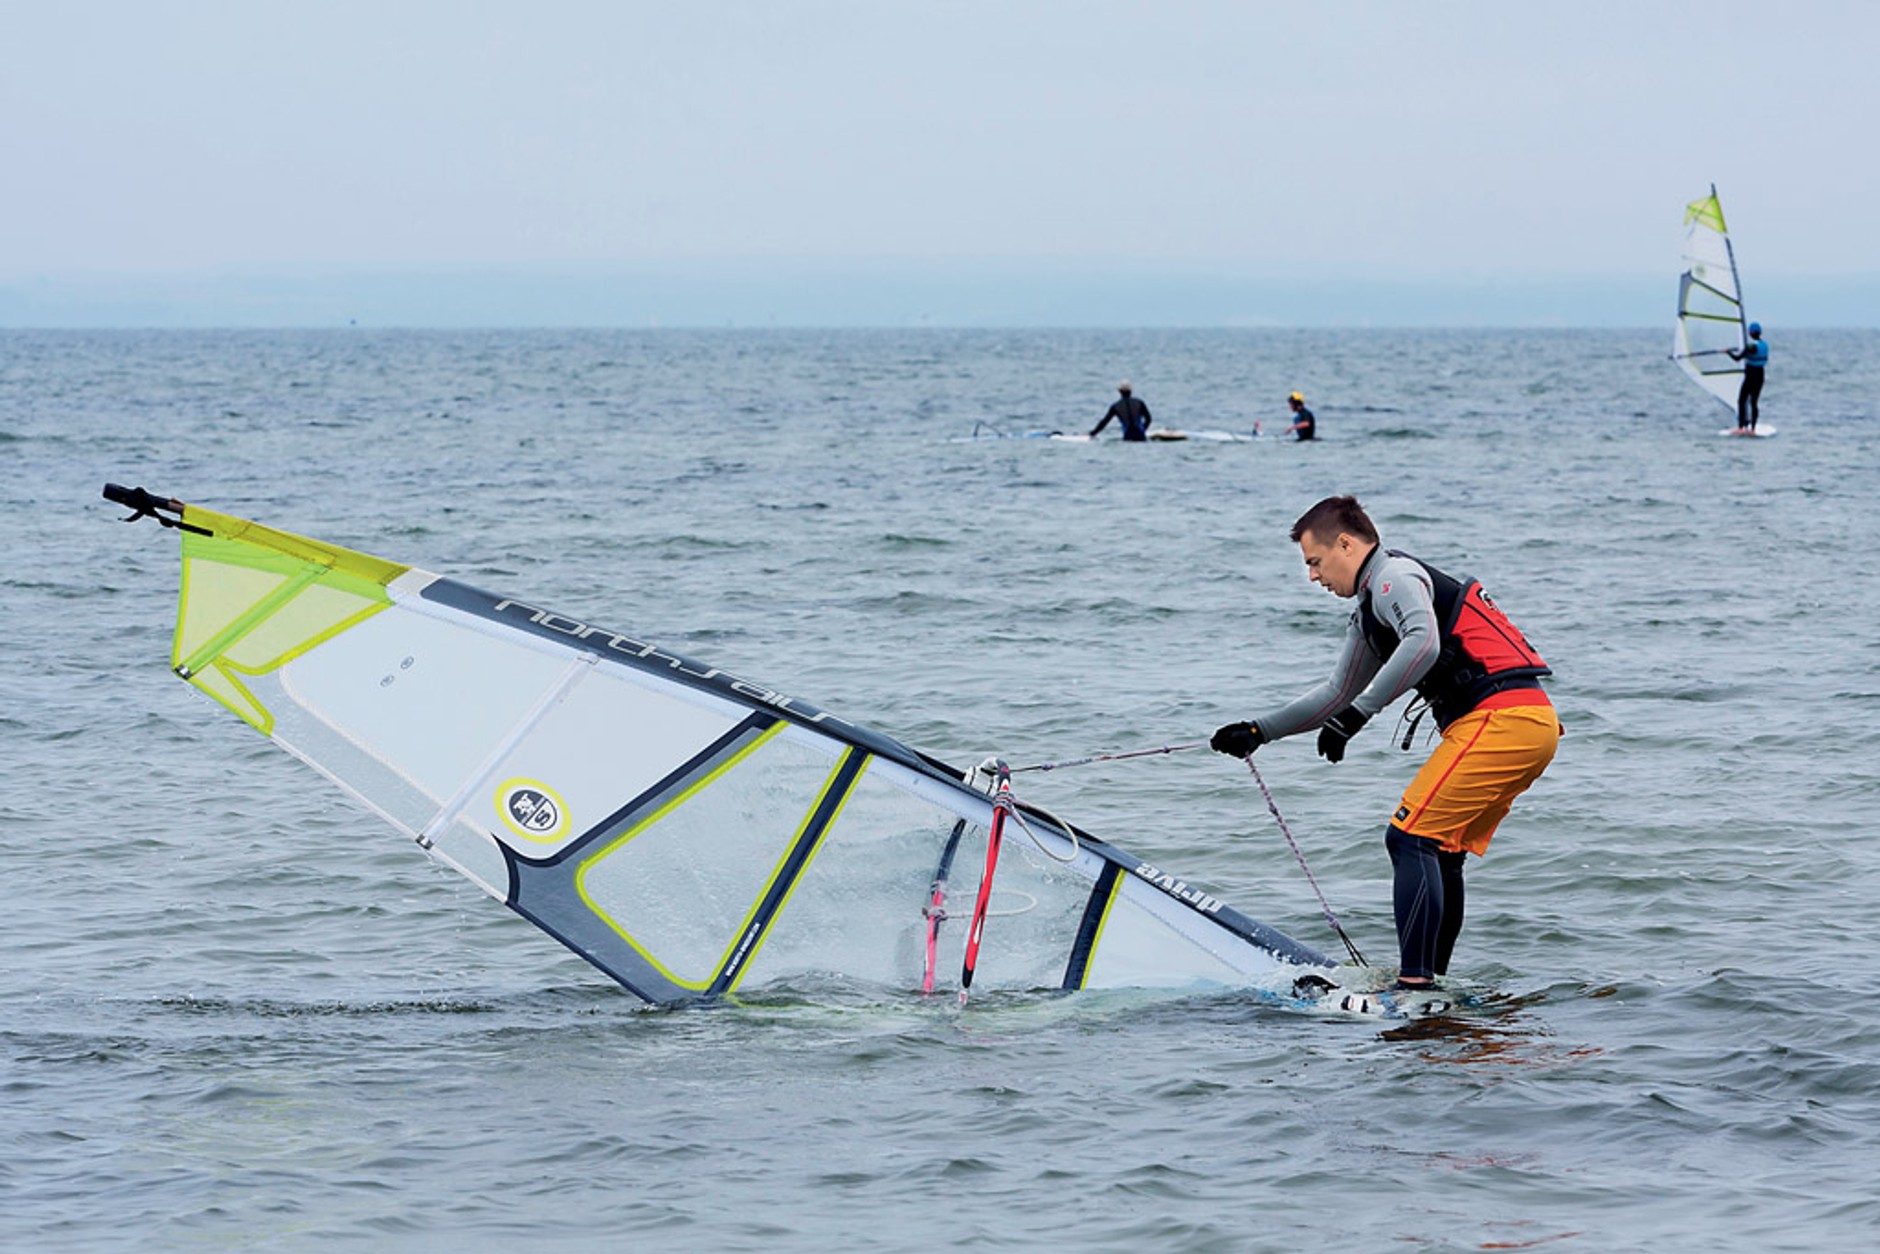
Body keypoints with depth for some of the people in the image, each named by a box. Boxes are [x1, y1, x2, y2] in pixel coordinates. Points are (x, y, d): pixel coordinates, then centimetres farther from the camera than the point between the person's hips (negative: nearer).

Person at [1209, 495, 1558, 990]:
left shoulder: (1394, 576, -4)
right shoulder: (1369, 612, 27)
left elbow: (1423, 643, -25)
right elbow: (1338, 692, 38)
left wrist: (1357, 714, -24)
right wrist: (1258, 731, 36)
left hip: (1499, 716, -10)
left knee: (1410, 838, -13)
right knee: (1439, 852, 16)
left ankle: (1415, 984, -20)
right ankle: (1432, 981, 20)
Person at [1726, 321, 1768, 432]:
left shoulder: (1751, 346, -18)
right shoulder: (1765, 344, 5)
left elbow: (1737, 358, -17)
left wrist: (1728, 351, 2)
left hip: (1750, 376, -7)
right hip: (1760, 376, 7)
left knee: (1741, 401, -1)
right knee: (1754, 402, 11)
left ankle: (1740, 428, -6)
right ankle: (1752, 429, 10)